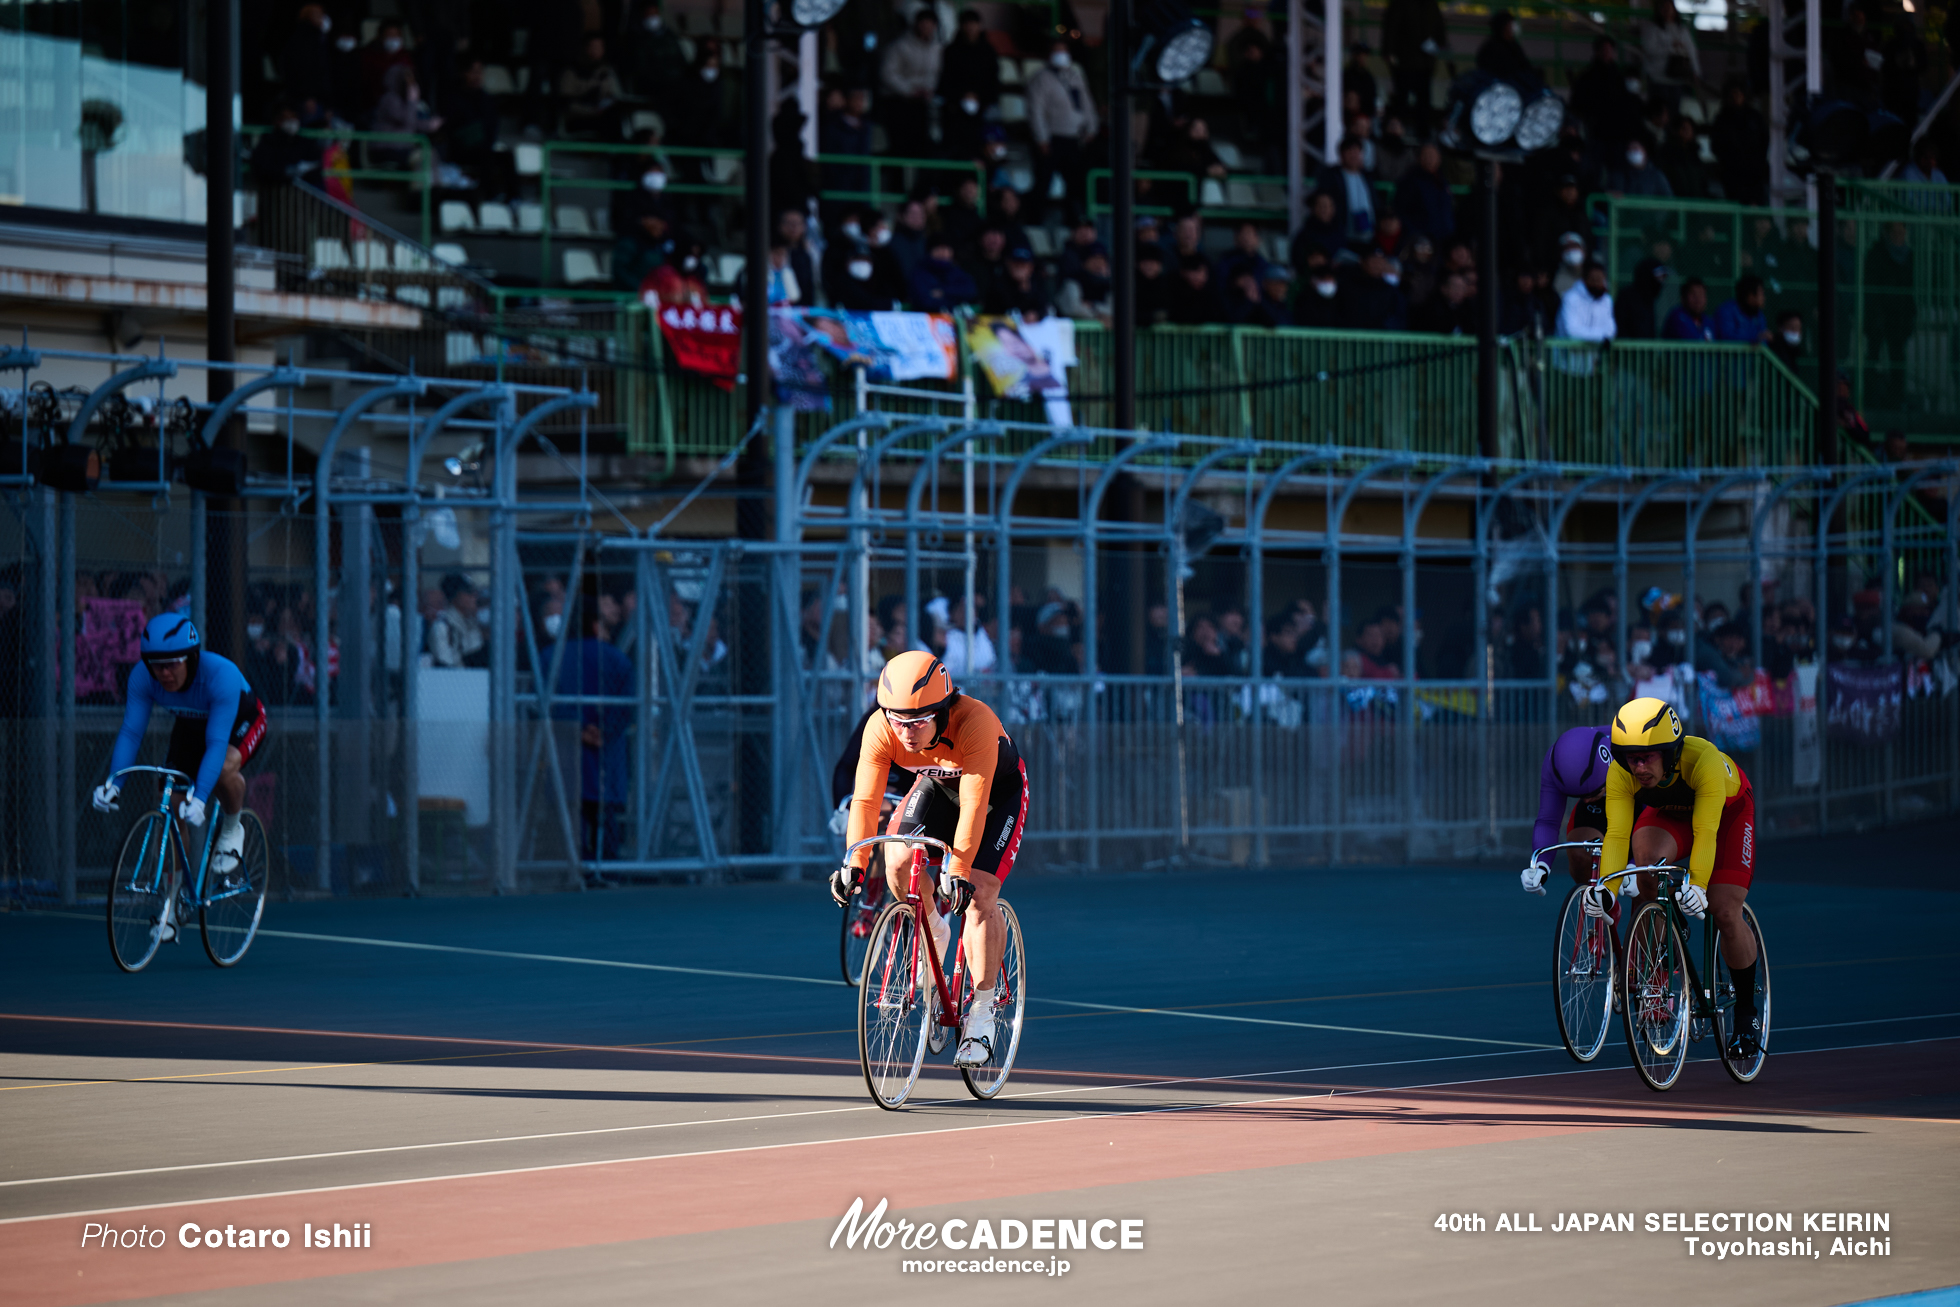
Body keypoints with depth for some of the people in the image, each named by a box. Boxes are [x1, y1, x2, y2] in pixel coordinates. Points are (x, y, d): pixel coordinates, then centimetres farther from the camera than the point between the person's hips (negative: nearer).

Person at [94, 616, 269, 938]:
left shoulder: (221, 675, -40)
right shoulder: (142, 676, -28)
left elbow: (217, 743, -45)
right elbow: (130, 732, -27)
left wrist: (199, 798, -55)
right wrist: (113, 782, -42)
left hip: (241, 722, -4)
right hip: (191, 727, 4)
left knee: (224, 767, -37)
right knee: (172, 808, -10)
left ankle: (232, 827, -5)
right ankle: (169, 906, 1)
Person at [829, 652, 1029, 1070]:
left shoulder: (974, 721, -40)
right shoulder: (880, 729, -28)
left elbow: (974, 803, -42)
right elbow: (865, 798, -29)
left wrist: (958, 870, -47)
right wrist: (854, 863, -40)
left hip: (1001, 790, -4)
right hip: (938, 786, 4)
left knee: (979, 891, -18)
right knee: (898, 863, -20)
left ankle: (981, 1015, -7)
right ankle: (933, 934, 12)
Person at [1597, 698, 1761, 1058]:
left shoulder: (1704, 760, -41)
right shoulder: (1621, 774, -31)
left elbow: (1706, 833, -44)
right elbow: (1617, 833, -33)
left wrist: (1697, 886, -56)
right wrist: (1606, 886, -48)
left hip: (1728, 812, -2)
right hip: (1669, 813, 2)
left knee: (1725, 913, -14)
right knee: (1646, 858, -32)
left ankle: (1747, 1013, 7)